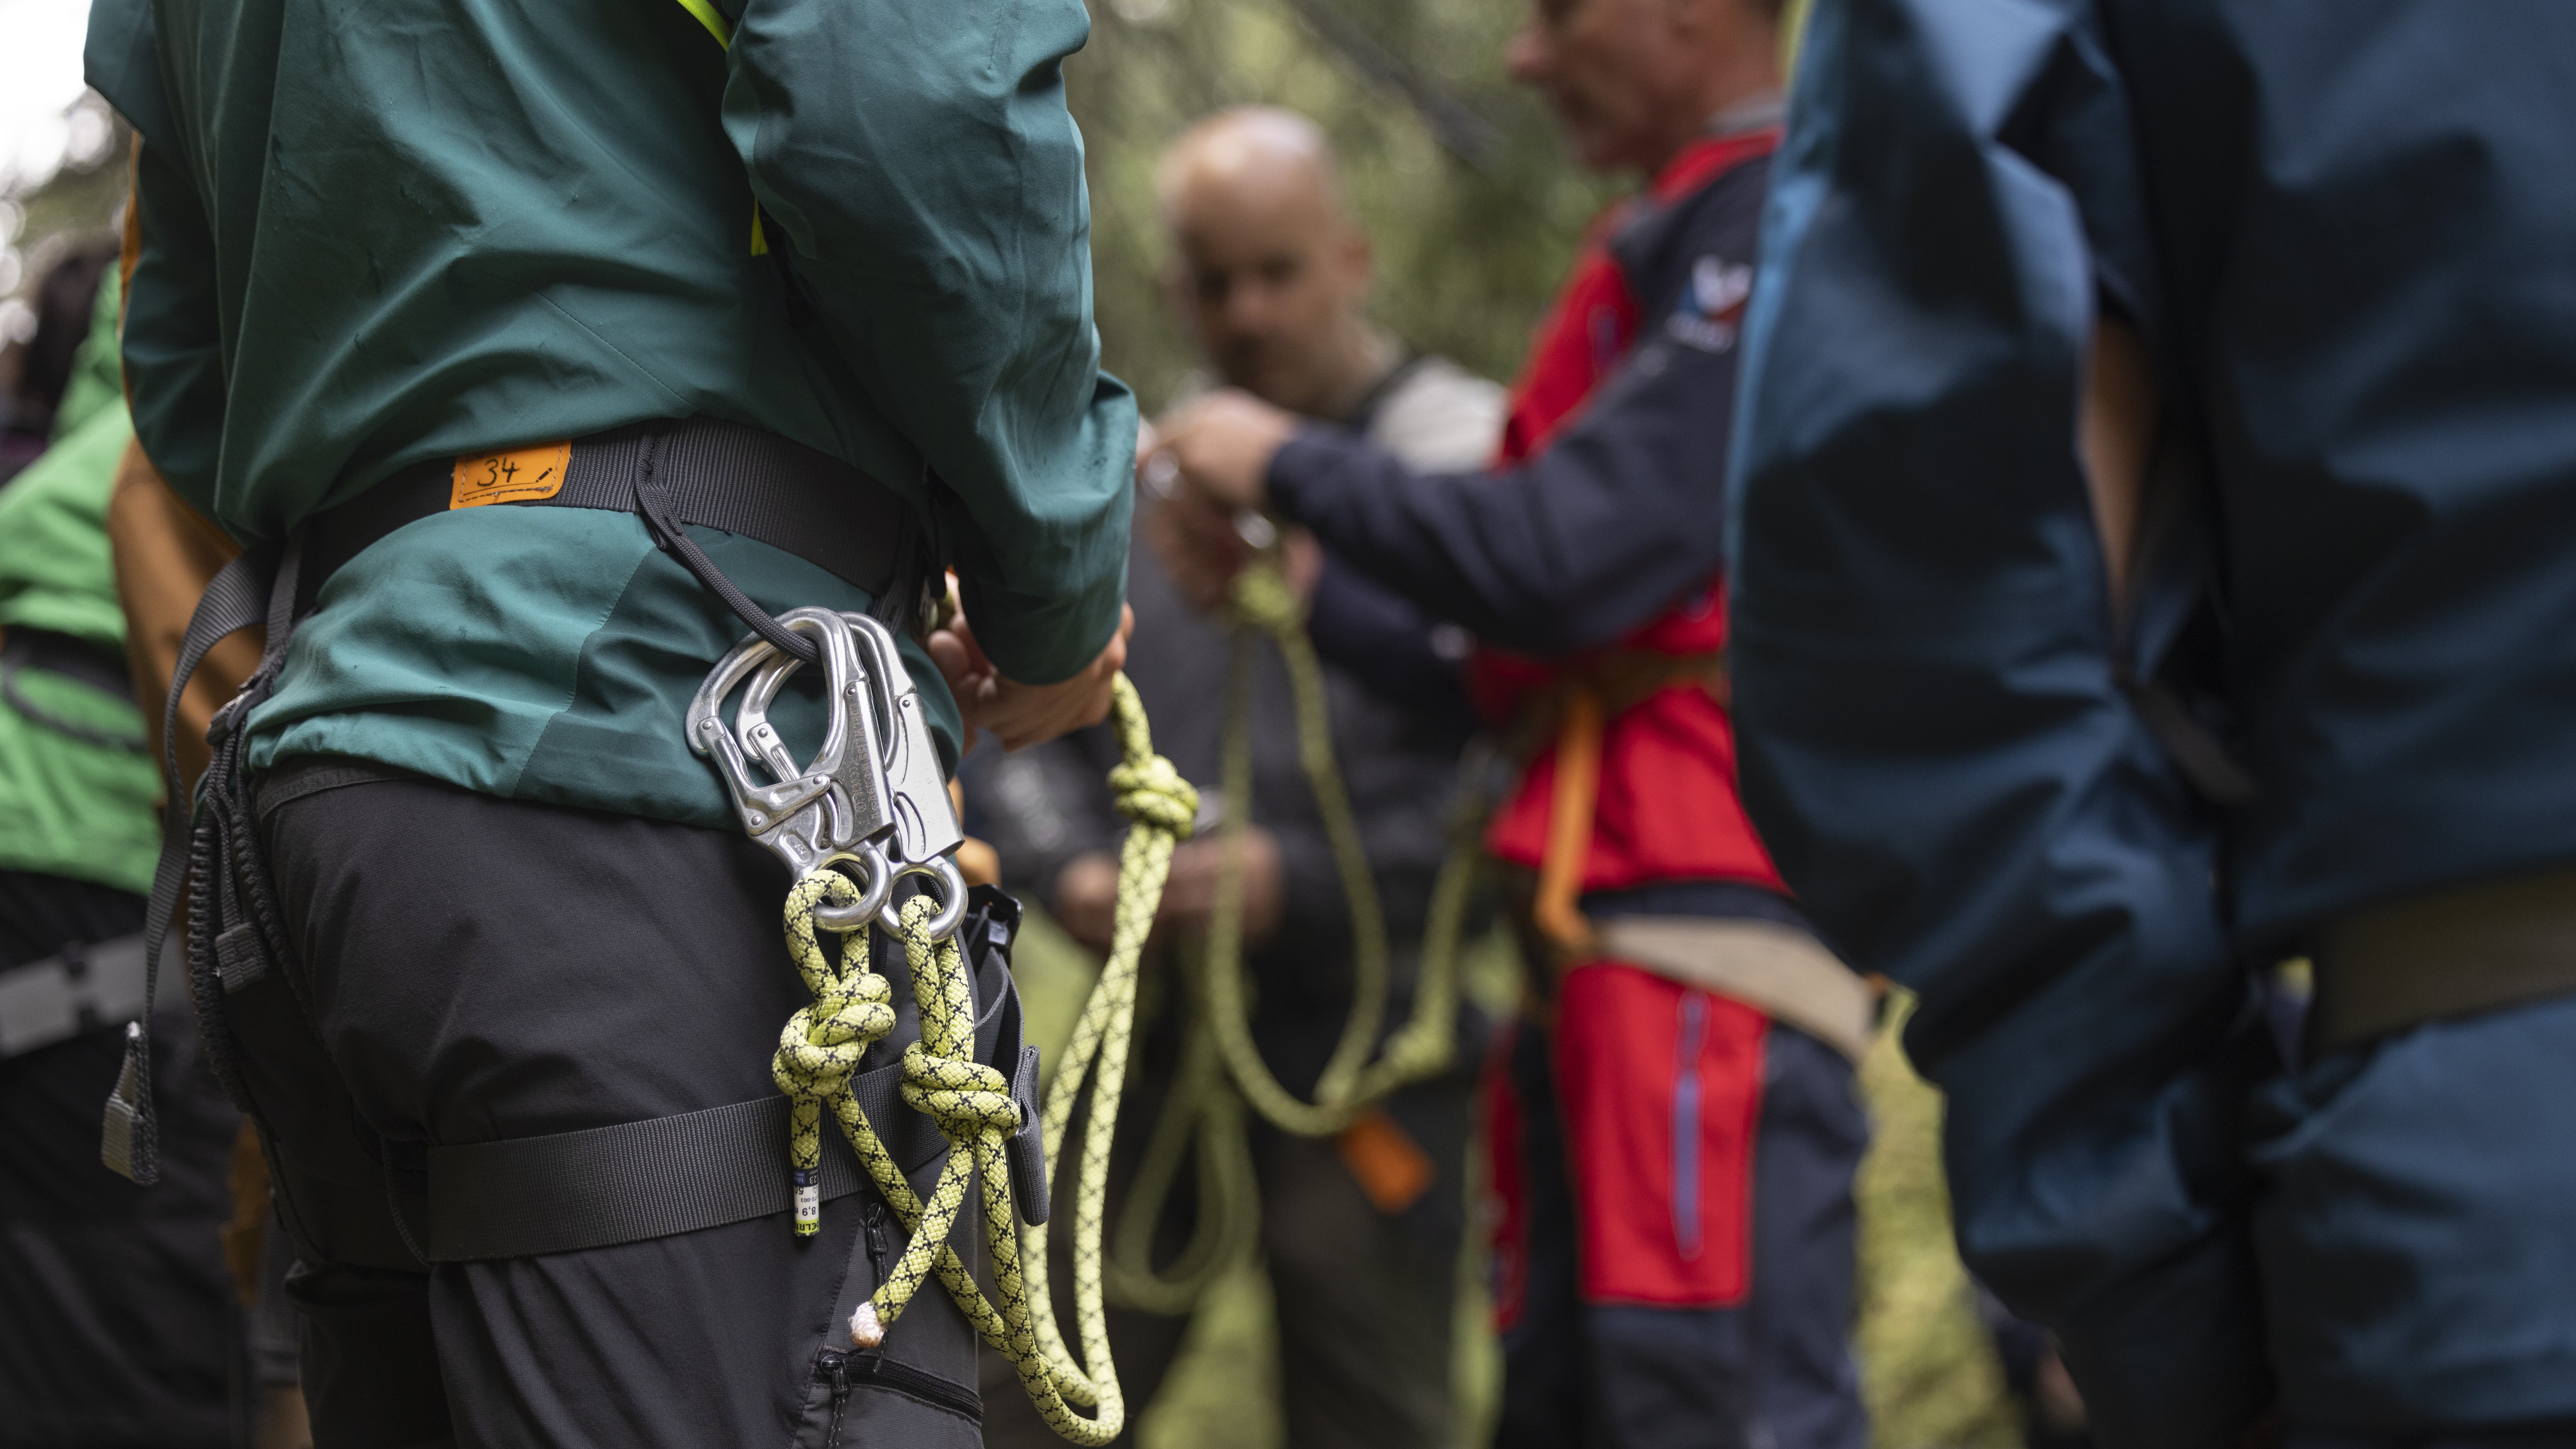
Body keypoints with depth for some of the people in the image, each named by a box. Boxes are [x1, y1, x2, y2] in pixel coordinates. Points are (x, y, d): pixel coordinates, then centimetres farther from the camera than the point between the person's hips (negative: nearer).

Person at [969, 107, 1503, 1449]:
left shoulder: (1467, 459, -6)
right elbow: (1018, 721, 15)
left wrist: (1302, 887, -19)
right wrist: (1070, 869, -4)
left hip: (1369, 1062, -5)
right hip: (1152, 1054, 5)